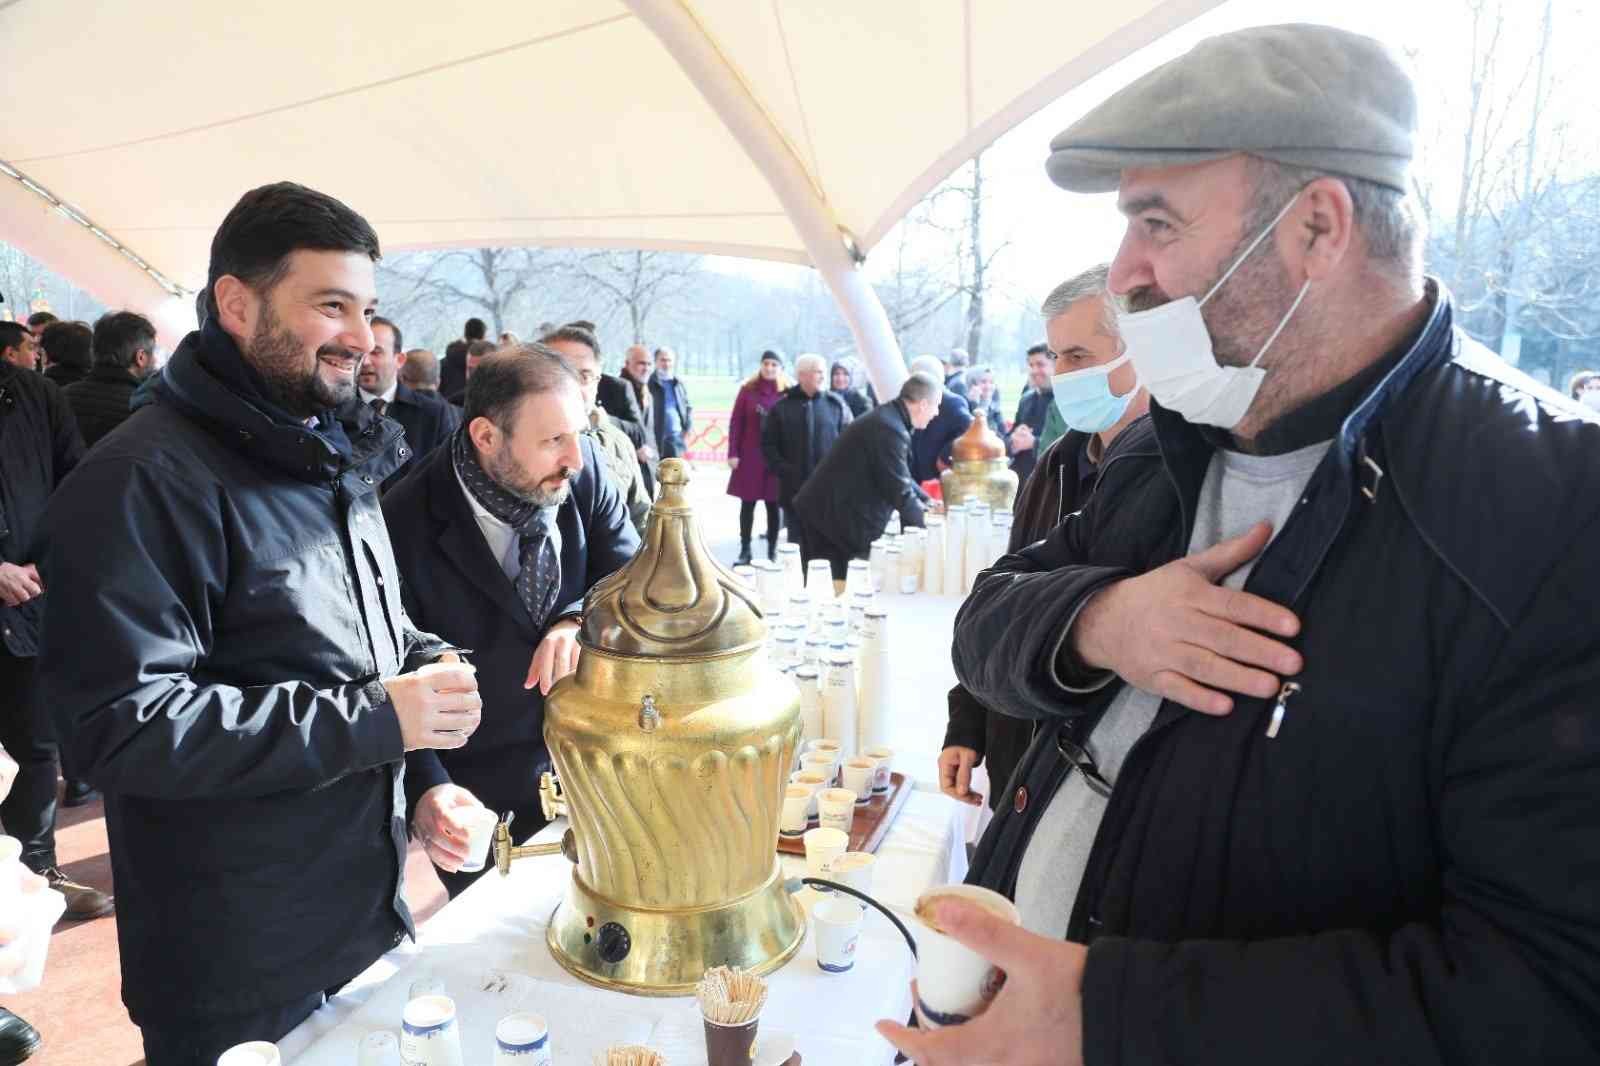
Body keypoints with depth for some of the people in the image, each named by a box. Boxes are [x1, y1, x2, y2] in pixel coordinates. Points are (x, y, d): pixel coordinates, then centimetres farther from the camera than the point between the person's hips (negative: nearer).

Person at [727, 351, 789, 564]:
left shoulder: (787, 393, 2)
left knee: (774, 506, 5)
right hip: (749, 457, 1)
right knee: (747, 505, 5)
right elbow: (735, 422, 2)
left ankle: (772, 551, 12)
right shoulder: (748, 390, 3)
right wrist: (733, 453, -4)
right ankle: (745, 550, 12)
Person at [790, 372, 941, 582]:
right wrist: (926, 520, -3)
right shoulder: (890, 430, -22)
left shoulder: (888, 417, 12)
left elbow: (899, 476, 24)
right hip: (833, 518, -10)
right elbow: (899, 491, -18)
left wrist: (926, 500, 19)